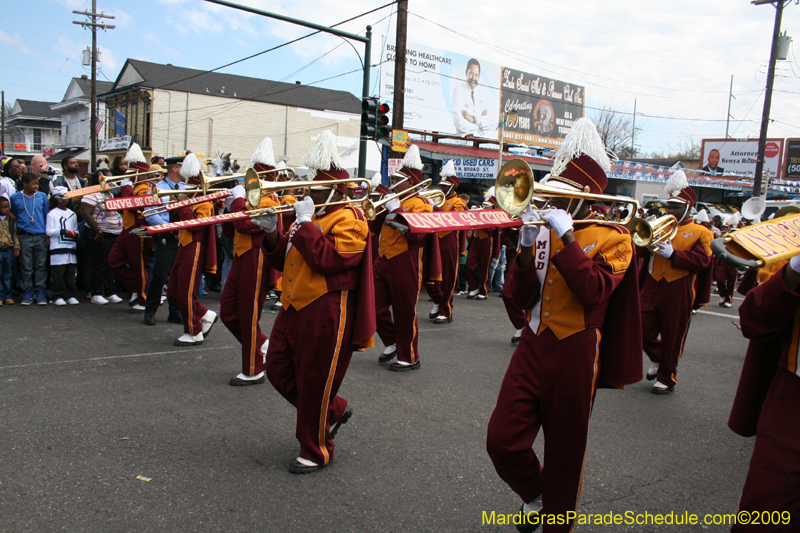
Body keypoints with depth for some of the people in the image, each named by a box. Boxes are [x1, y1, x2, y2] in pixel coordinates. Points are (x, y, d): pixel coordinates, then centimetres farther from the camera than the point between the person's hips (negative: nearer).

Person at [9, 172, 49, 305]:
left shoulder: (42, 196, 7)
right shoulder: (15, 198, 4)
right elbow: (13, 217, 11)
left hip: (41, 236, 1)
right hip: (24, 237, -1)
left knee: (41, 266, 3)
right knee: (26, 267, 2)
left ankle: (40, 294, 10)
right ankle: (27, 294, 11)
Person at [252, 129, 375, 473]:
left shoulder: (348, 220, -11)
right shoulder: (311, 216, 16)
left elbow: (327, 259, -27)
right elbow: (283, 261, 17)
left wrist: (305, 222, -20)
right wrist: (273, 233, -1)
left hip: (326, 315, -9)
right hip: (294, 309, 10)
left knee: (315, 383, 1)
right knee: (279, 371, 15)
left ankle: (316, 452, 20)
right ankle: (334, 411, 33)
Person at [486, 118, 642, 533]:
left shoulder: (613, 238, -4)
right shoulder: (543, 228, 6)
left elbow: (593, 291, -22)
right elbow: (521, 298, 1)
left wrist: (566, 237, -21)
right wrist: (527, 247, -12)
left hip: (574, 356, -4)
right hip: (533, 346, 4)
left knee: (565, 453, 10)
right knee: (502, 440, 1)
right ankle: (533, 494, 32)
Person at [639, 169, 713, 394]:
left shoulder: (700, 232, 1)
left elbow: (702, 260, -12)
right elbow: (642, 253, 6)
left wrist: (673, 254, -21)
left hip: (679, 291, -4)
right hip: (652, 288, 4)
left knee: (672, 337, 5)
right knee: (642, 331, 4)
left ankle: (666, 378, 20)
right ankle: (657, 359, 33)